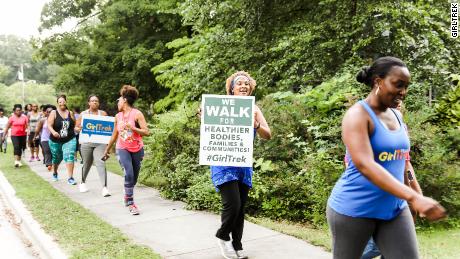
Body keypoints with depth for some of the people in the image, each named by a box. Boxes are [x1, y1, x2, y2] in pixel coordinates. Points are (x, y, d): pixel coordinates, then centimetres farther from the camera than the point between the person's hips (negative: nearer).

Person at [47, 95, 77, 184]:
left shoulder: (70, 113, 4)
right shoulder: (54, 113, -5)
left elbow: (74, 125, 18)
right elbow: (49, 125, -15)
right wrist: (53, 132, -31)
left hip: (69, 140, 0)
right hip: (56, 140, 0)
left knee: (70, 157, -16)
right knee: (57, 158, 17)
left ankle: (70, 178, -15)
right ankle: (55, 173, 46)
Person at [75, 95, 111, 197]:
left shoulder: (103, 114, 7)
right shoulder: (83, 114, 7)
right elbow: (76, 127, 8)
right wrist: (79, 129, -15)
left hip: (100, 143, -1)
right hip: (87, 143, 1)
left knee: (100, 163, -14)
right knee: (86, 164, 12)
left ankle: (104, 187, -18)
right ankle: (83, 183, 38)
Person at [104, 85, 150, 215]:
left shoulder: (137, 114, -9)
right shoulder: (118, 116, 5)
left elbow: (146, 132, -15)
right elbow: (114, 135, 16)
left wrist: (132, 128, -26)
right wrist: (107, 150, 23)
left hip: (137, 150, -1)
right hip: (122, 149, 1)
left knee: (134, 177, 7)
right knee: (129, 174, -19)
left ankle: (128, 198, 30)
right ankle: (130, 203, -12)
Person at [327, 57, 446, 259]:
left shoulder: (396, 116, 7)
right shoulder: (357, 115, -17)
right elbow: (365, 166, -31)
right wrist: (414, 198, -38)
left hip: (394, 208, 7)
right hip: (354, 209, -6)